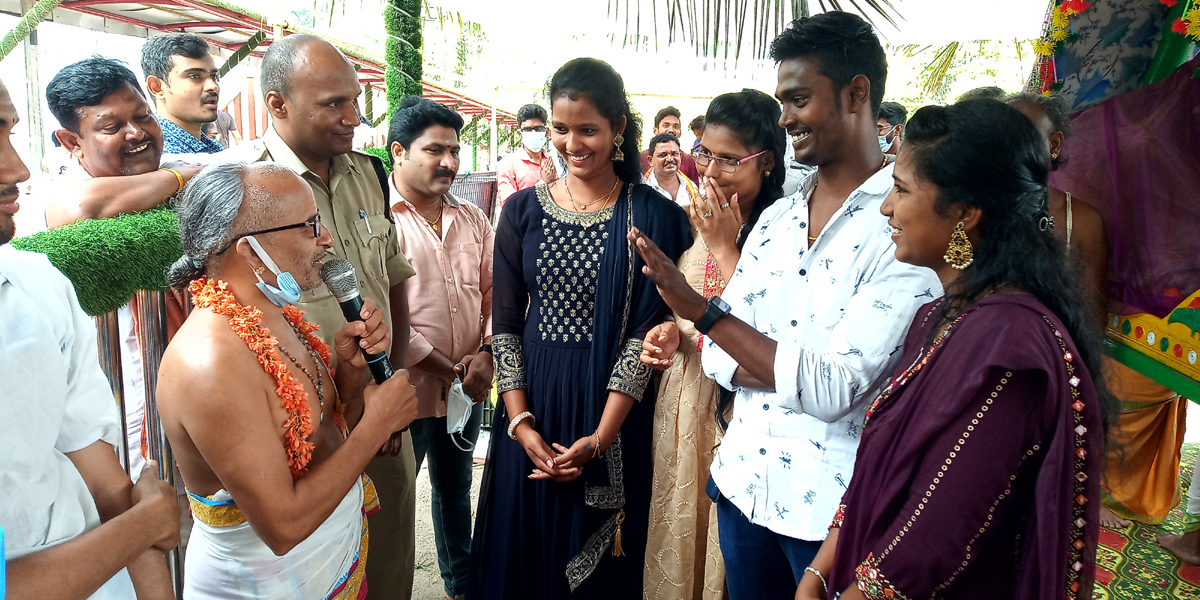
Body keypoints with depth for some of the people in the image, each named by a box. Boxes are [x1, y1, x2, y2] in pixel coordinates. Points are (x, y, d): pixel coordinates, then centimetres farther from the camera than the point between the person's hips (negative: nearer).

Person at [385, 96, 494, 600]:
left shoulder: (473, 220, 6)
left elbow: (494, 292, 8)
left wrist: (487, 354, -9)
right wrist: (446, 368, -15)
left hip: (468, 389, 6)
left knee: (456, 491, 24)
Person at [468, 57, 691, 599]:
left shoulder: (653, 217, -6)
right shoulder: (523, 210, 2)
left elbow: (645, 331, -10)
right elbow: (504, 324, 1)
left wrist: (599, 438, -16)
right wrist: (521, 423, -9)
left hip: (612, 414, -2)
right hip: (530, 409, 3)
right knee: (522, 553, 16)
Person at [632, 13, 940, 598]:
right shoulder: (775, 219, 5)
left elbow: (833, 392, -23)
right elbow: (717, 354, 4)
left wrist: (701, 309, -23)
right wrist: (798, 373, -15)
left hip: (830, 507, -6)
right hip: (742, 484, 6)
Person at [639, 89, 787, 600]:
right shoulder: (695, 220, 6)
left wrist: (724, 246, -19)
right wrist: (670, 329, -2)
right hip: (683, 392, 6)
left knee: (726, 533, 9)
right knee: (677, 523, 19)